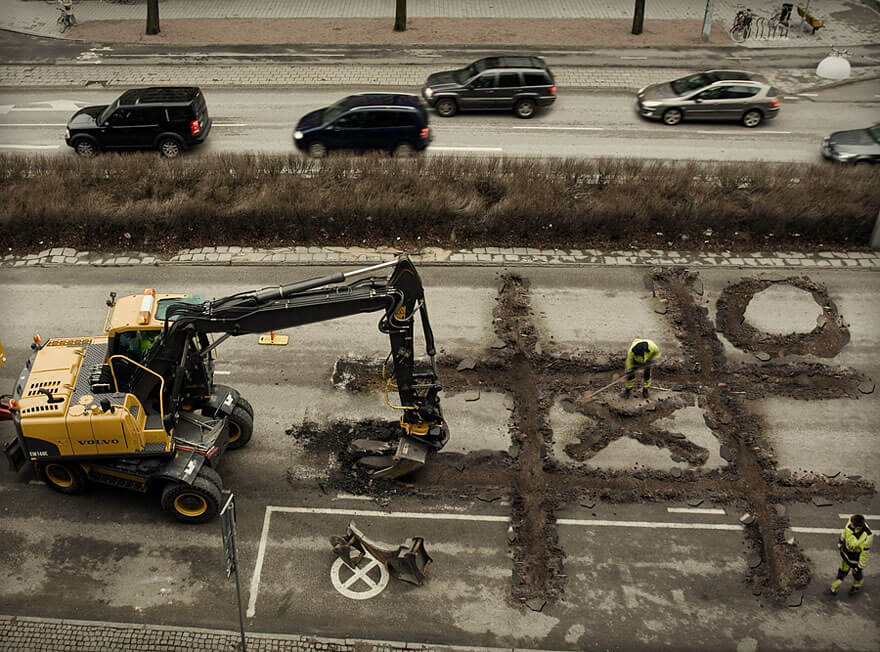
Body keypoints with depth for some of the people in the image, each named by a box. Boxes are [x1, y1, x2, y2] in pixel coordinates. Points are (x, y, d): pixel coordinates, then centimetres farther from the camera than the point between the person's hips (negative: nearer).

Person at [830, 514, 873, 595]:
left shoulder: (867, 537, -41)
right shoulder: (851, 523, -27)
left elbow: (865, 553, -25)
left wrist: (860, 566, -13)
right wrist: (840, 542, 13)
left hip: (856, 557, -4)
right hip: (846, 551, 4)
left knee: (857, 573, 25)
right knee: (843, 570, 25)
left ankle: (857, 586, 57)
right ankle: (836, 586, 47)